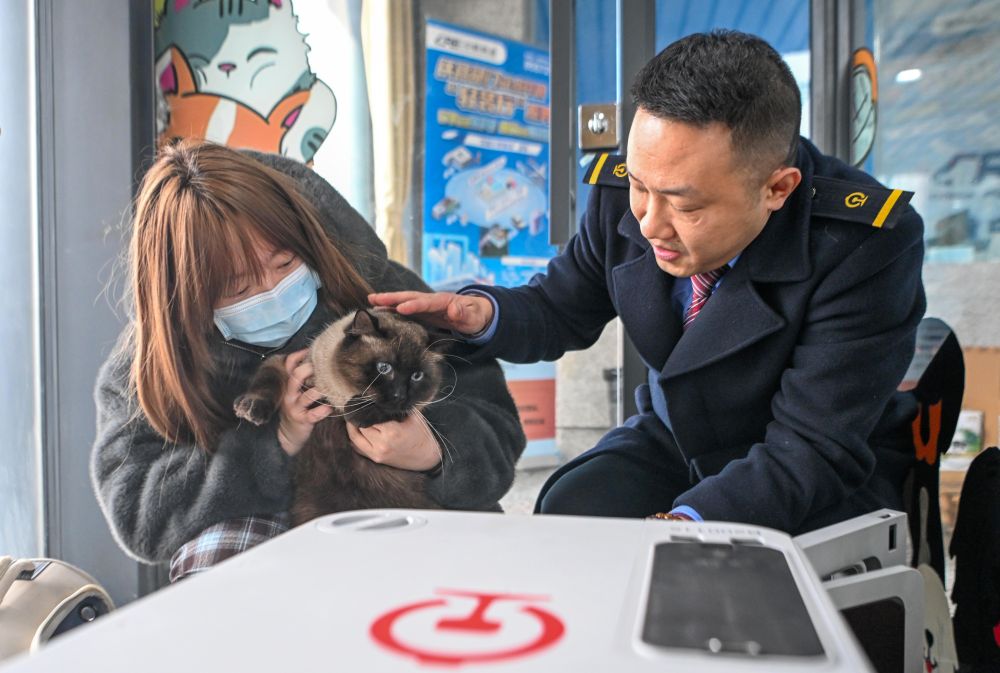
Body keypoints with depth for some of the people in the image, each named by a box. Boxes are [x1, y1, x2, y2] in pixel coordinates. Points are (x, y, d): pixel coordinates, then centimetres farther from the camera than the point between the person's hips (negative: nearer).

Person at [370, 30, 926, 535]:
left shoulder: (868, 247, -27)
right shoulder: (621, 195, -15)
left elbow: (813, 451, -27)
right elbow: (562, 311, 2)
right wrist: (481, 314, -20)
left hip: (820, 483, -2)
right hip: (673, 441, 3)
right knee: (566, 515, -24)